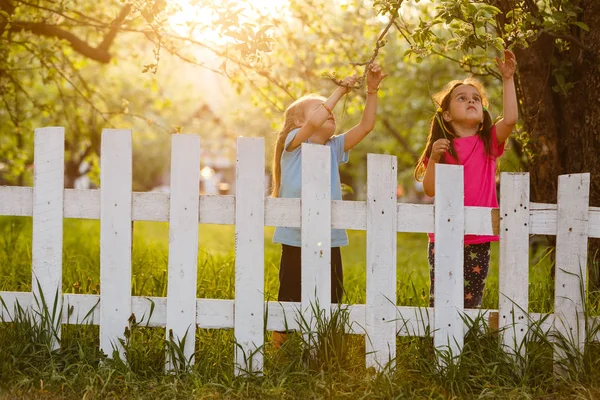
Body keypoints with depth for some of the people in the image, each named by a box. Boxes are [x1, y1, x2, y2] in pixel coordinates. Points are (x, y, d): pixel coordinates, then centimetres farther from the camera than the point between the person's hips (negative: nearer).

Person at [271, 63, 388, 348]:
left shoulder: (334, 148, 14)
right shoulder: (294, 143, -2)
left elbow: (366, 125, 7)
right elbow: (314, 122, -22)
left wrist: (372, 91, -2)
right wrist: (339, 91, -14)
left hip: (329, 241, 5)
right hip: (296, 241, -5)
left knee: (331, 302, 4)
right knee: (291, 301, 0)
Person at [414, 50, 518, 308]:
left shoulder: (488, 143, 7)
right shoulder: (442, 147, 3)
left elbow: (510, 118, -11)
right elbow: (430, 190, -2)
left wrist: (508, 80, -11)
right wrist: (434, 158, -16)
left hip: (478, 239, 1)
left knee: (471, 302, 5)